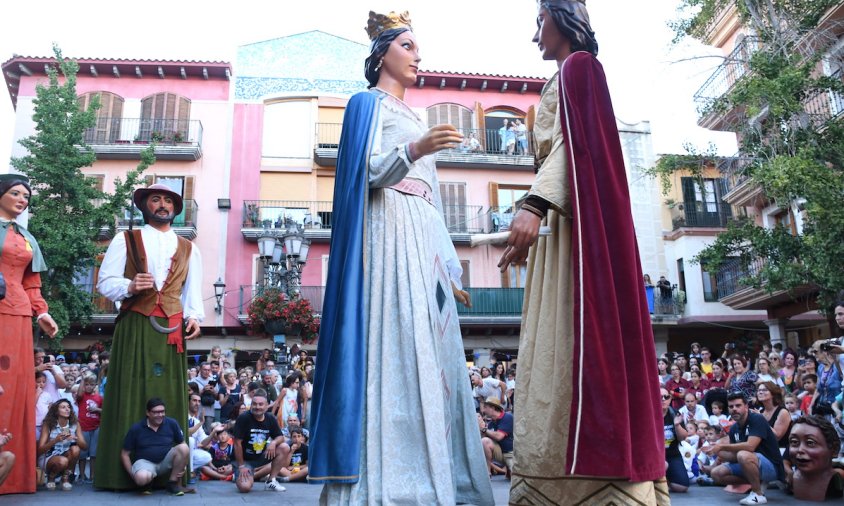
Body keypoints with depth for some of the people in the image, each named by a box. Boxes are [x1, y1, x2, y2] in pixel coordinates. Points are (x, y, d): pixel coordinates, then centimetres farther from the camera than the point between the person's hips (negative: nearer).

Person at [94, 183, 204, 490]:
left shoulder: (188, 249, 18)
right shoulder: (125, 241, 11)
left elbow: (193, 292, 15)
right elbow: (105, 282, 4)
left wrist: (194, 317, -3)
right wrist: (130, 287, -16)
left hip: (171, 329, 2)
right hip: (135, 327, -2)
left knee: (169, 395, 0)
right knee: (131, 395, -5)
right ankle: (125, 472, 1)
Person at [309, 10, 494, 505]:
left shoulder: (417, 119, 29)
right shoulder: (368, 103, 9)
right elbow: (368, 172, -8)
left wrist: (450, 270, 18)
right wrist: (413, 149, -27)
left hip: (425, 241, 8)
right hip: (390, 233, -7)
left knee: (432, 358, 0)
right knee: (394, 351, -16)